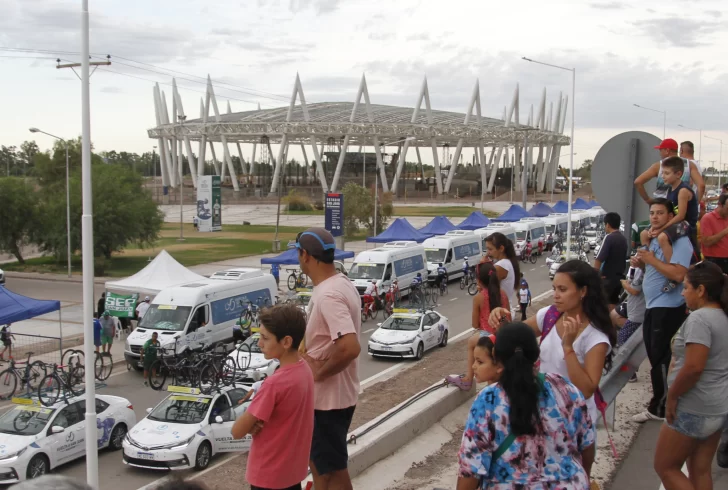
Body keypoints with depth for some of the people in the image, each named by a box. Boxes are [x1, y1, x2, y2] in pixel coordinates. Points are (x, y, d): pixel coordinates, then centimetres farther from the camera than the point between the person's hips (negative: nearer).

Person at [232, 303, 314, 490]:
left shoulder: (275, 383, -28)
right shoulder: (304, 369, -2)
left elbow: (237, 431, -22)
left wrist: (251, 423, -3)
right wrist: (255, 421, -11)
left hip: (269, 474, -8)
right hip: (294, 467, 8)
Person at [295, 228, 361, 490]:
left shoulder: (328, 295, -25)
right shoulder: (339, 283, 6)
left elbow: (350, 348, -35)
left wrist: (319, 372, -21)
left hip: (329, 396, -10)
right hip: (325, 393, 10)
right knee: (318, 460, 23)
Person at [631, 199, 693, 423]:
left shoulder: (680, 241, -16)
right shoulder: (654, 239, 14)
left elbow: (678, 274, -27)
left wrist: (651, 259, -22)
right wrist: (640, 262, 4)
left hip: (668, 308, -10)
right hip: (652, 305, 10)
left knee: (660, 358, -5)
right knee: (654, 355, 17)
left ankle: (659, 408, 4)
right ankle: (659, 402, 29)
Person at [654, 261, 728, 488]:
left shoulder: (699, 318, -20)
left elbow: (693, 367, -27)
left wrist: (672, 396, -14)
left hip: (694, 409, -9)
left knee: (665, 467, 4)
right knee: (701, 471, 15)